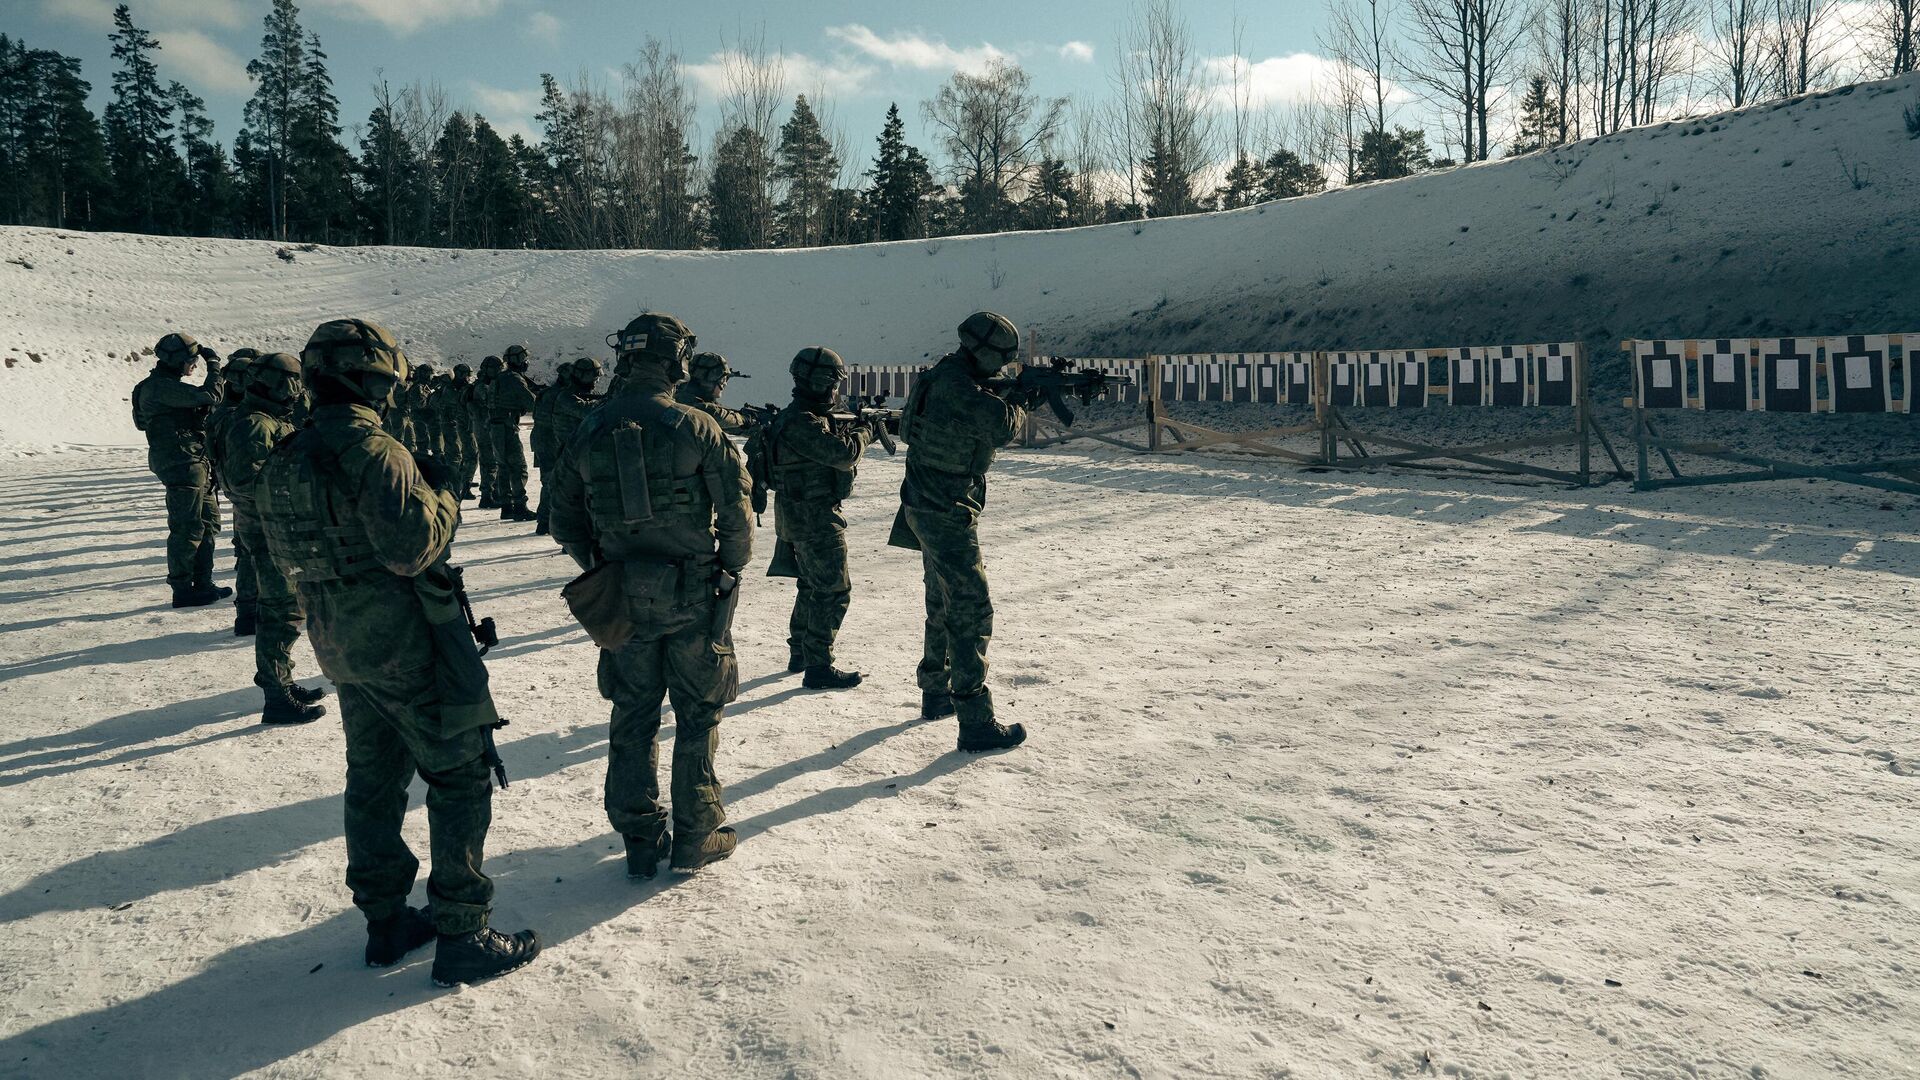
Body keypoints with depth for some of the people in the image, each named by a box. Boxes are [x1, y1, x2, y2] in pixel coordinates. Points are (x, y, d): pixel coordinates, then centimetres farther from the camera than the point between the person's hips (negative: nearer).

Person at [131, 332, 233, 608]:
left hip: (196, 464, 11)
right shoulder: (161, 386, -15)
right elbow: (209, 396, -22)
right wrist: (214, 365, -10)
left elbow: (200, 408, 21)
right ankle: (182, 589, -1)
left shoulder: (170, 384, 18)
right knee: (187, 528, -7)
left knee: (209, 523, 15)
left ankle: (203, 583, 22)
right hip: (182, 464, -11)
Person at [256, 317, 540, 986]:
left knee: (373, 779, 18)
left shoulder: (283, 462, 8)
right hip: (405, 646, -9)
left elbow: (289, 556, 16)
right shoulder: (371, 450, -20)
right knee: (461, 776, 1)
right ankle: (462, 937, 4)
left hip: (339, 647, 9)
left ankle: (385, 921, 28)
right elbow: (410, 546, -27)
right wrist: (442, 501, -10)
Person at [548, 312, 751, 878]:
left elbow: (565, 524, 6)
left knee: (632, 719, 15)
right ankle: (695, 838, 17)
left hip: (623, 597, 4)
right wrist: (730, 569, 6)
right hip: (694, 594, -3)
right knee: (698, 717, 11)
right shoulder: (696, 429, -12)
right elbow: (737, 513, -11)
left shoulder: (588, 433, 0)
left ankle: (640, 840, 22)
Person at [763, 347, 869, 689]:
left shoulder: (808, 417, 13)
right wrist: (864, 434, -9)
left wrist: (852, 432, 3)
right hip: (816, 519, -11)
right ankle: (819, 667, -3)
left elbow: (833, 456, 18)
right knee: (834, 591, -7)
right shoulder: (800, 422, -21)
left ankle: (799, 654, 31)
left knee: (813, 586, 21)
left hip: (802, 519, 11)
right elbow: (841, 453, -27)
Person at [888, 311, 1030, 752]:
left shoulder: (949, 377, 9)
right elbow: (1000, 425, -27)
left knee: (943, 607, 22)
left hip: (930, 512, 11)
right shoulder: (954, 384, -22)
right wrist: (1019, 407, -6)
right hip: (948, 517, -11)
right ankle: (976, 722, -6)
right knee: (972, 613, -8)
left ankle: (935, 694, 36)